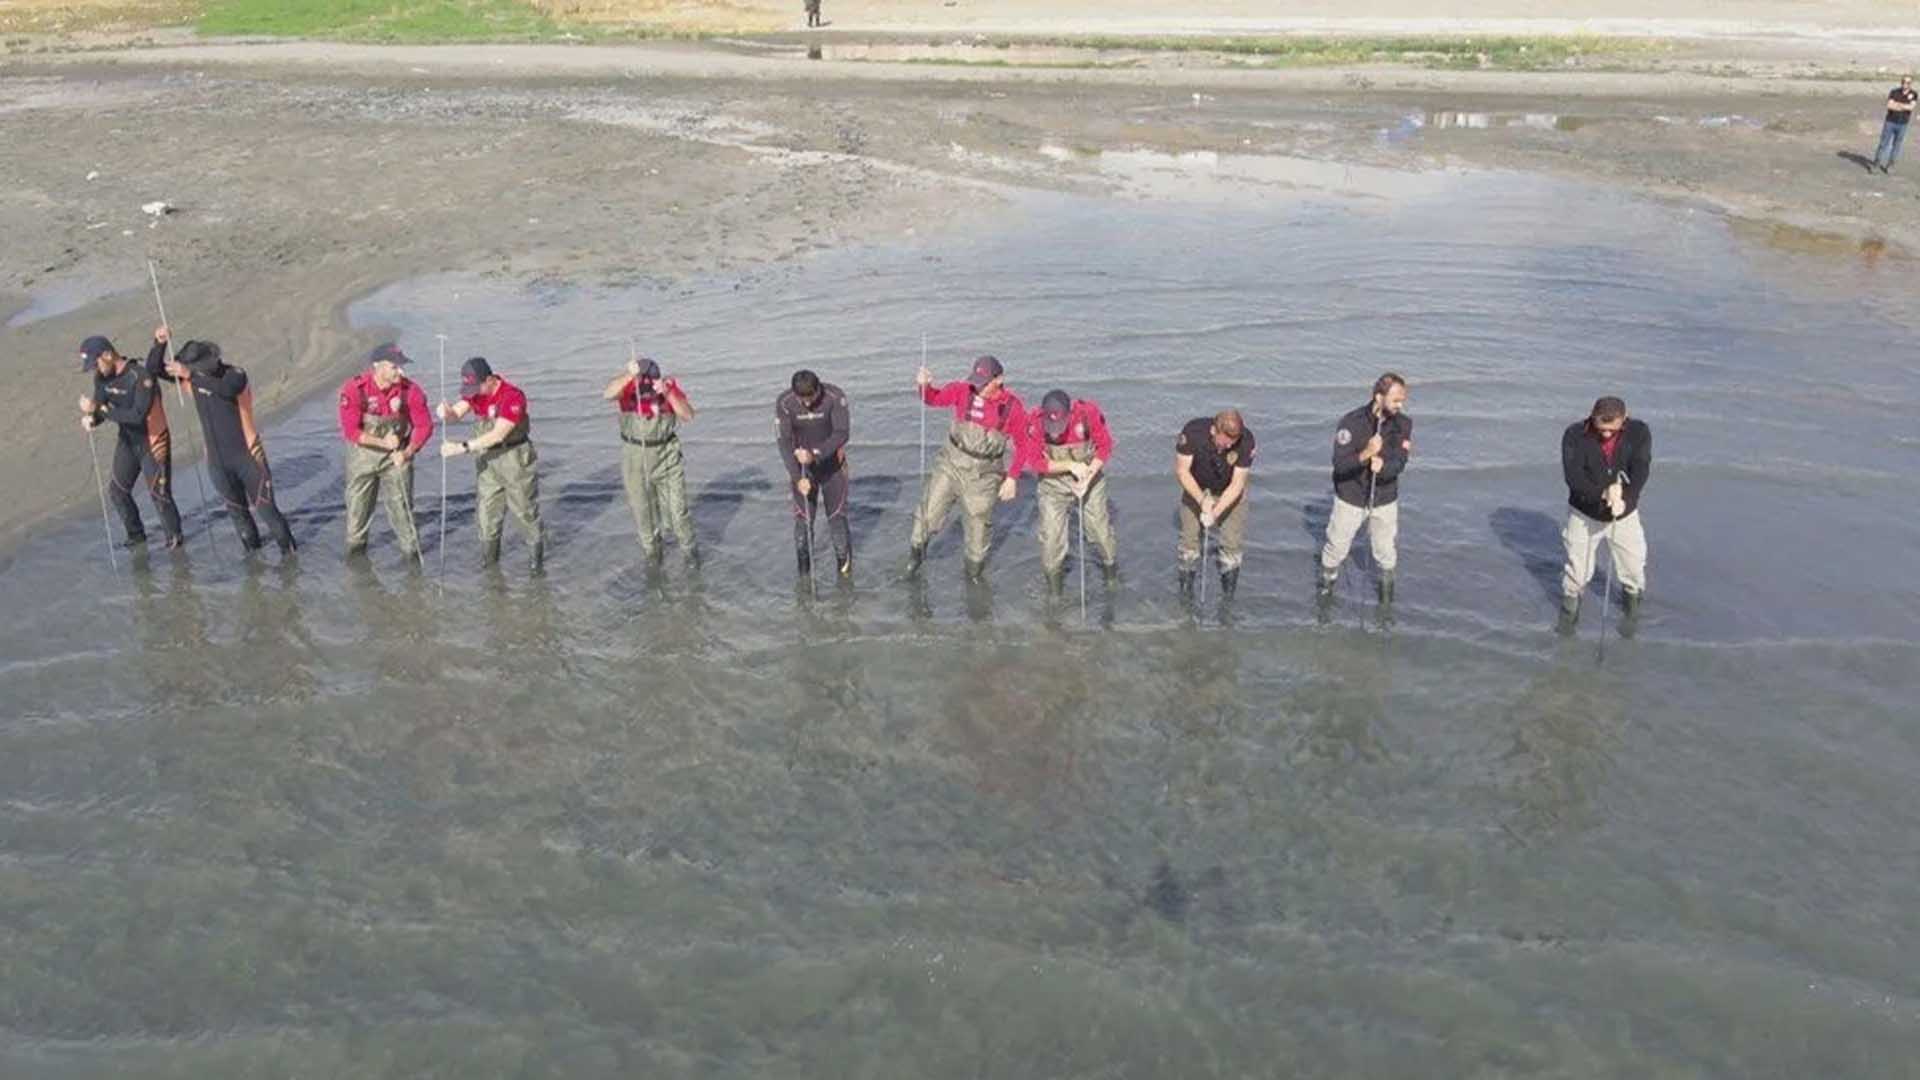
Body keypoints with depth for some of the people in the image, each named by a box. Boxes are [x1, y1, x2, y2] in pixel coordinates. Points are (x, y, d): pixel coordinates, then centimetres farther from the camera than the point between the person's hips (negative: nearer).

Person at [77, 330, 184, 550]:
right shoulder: (103, 378, -4)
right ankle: (136, 534, 36)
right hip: (127, 440, 8)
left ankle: (173, 536, 20)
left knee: (158, 493, -2)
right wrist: (89, 418, -27)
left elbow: (137, 415, -33)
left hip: (152, 442, -7)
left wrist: (100, 409, -34)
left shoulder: (141, 376, -28)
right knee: (118, 491, 16)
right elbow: (97, 405, -4)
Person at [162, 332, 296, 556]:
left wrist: (191, 375, -43)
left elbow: (227, 389, -38)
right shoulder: (194, 380, 0)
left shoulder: (236, 375, -16)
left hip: (247, 455, -5)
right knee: (236, 510, 14)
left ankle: (287, 548, 11)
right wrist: (160, 344, -14)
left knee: (265, 506, -1)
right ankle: (252, 550, 27)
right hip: (218, 460, 5)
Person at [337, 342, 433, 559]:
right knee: (358, 503, 14)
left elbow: (424, 425, -7)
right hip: (363, 453, 0)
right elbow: (351, 430, -21)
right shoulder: (354, 389, -21)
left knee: (401, 504, 0)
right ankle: (355, 546, 34)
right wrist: (383, 442, -25)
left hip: (396, 456, 0)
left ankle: (411, 551, 12)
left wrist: (408, 452, -18)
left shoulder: (410, 390, -16)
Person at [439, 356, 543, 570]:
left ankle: (536, 551, 24)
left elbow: (498, 434, -30)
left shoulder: (513, 396, -25)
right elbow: (457, 412, -12)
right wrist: (447, 412, -38)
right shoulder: (475, 391, -2)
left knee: (524, 509, 5)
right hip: (487, 457, 6)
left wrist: (463, 447, -33)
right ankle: (488, 559, 20)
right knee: (486, 509, 9)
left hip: (515, 456, -6)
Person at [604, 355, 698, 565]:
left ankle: (689, 549, 21)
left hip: (667, 456, -1)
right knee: (642, 508, 14)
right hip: (636, 457, 1)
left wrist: (668, 393, -34)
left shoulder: (670, 385, -13)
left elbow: (688, 416, -21)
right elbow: (607, 394, -37)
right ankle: (652, 550, 34)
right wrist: (629, 375, -52)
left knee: (677, 508, 2)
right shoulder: (627, 385, -15)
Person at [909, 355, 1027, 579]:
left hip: (983, 473, -1)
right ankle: (917, 548, 31)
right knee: (930, 512, 1)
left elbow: (1023, 445, -4)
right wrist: (924, 384, -22)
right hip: (952, 461, 1)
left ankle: (974, 569, 37)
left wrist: (1012, 478, -5)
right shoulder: (962, 390, -12)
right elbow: (933, 399, 0)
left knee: (978, 522, 13)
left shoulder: (1012, 407, -15)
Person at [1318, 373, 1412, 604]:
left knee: (1385, 550, 17)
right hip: (1350, 498, -2)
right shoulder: (1351, 423, -23)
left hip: (1384, 499, 2)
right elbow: (1339, 465, -26)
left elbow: (1400, 461, -14)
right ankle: (1327, 582, 41)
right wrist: (1365, 454, -44)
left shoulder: (1403, 424, -12)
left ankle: (1386, 585, 44)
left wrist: (1383, 466, -37)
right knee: (1337, 546, 14)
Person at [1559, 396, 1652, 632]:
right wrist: (1603, 493, -41)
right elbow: (1573, 476, -26)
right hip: (1584, 514, -1)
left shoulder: (1639, 432, -14)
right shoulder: (1575, 435, -18)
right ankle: (1569, 610, 34)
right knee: (1577, 571, 7)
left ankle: (1632, 611, 39)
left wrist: (1624, 499, -39)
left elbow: (1641, 471, -23)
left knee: (1634, 572, 12)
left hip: (1625, 515, 2)